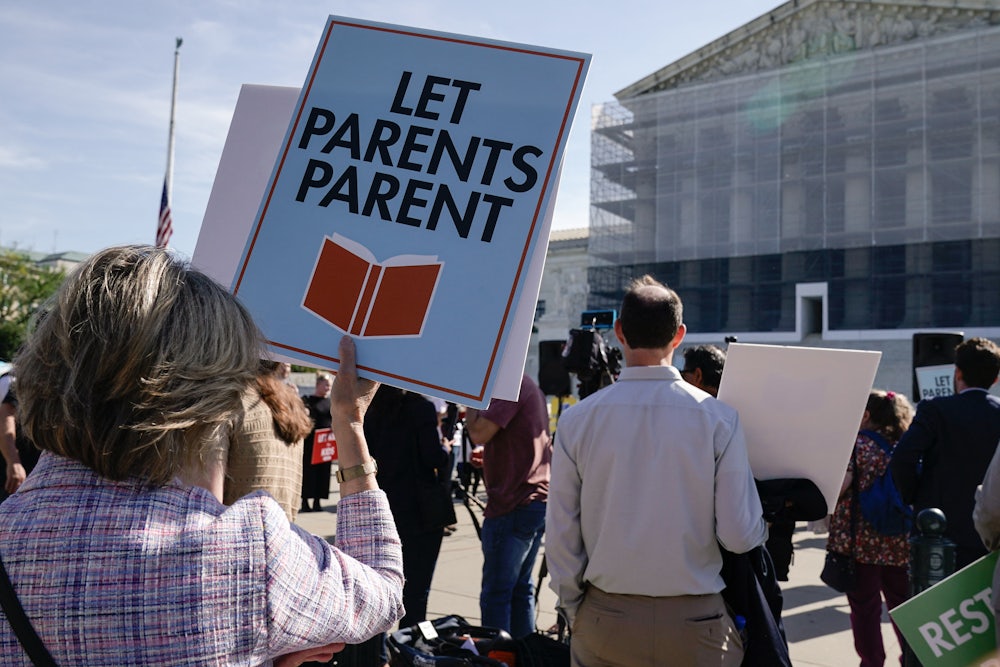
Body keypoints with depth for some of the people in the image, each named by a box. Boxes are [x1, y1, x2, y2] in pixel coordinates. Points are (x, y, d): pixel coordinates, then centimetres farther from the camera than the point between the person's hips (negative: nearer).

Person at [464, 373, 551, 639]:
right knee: (520, 589, 16)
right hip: (537, 500, 10)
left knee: (495, 594, -4)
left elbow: (479, 433, -19)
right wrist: (490, 455, 17)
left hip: (514, 506, -10)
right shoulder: (530, 385, 18)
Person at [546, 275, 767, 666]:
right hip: (695, 622, -1)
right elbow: (740, 536, -10)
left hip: (604, 620, 1)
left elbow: (561, 535, -4)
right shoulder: (719, 418, -11)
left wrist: (574, 612, 10)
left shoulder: (577, 420, -8)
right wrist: (766, 520, 12)